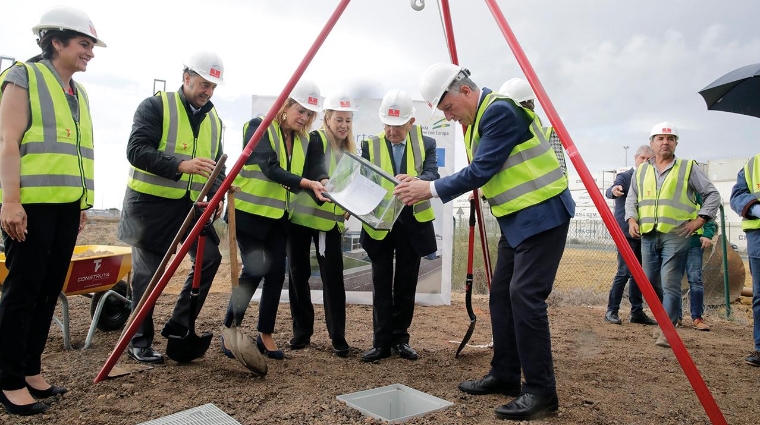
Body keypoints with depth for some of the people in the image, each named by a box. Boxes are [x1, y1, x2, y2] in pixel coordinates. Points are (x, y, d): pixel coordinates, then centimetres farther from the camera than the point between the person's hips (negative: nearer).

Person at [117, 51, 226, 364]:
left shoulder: (214, 119, 12)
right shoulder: (155, 106, -7)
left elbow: (216, 163, 18)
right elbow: (136, 150, -18)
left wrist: (216, 195, -1)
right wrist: (181, 165, -31)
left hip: (190, 204, 6)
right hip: (150, 202, -5)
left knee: (209, 256, -3)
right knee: (148, 272, 1)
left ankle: (178, 327, 12)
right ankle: (139, 342, 16)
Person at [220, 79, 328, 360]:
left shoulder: (305, 141, 9)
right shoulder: (259, 127, -9)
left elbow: (314, 172, 0)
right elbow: (270, 169, -22)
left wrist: (324, 187, -23)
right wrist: (307, 183, -33)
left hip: (279, 216, 6)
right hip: (250, 211, -5)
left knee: (276, 274, 4)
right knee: (254, 270, -9)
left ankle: (265, 335, 17)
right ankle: (231, 331, 9)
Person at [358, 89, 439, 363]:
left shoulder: (426, 144, 1)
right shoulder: (370, 146, 3)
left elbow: (433, 175, -15)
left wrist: (416, 180, -36)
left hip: (413, 225, 0)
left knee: (406, 285, 8)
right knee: (382, 285, 4)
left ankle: (400, 338, 21)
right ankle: (381, 342, 11)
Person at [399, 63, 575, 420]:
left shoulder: (501, 110, -18)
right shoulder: (478, 119, 12)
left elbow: (481, 172, -21)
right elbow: (479, 173, 14)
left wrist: (432, 189, -16)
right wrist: (430, 188, 3)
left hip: (542, 214, -10)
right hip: (515, 218, 10)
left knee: (524, 296, -13)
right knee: (501, 295, 10)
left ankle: (541, 391, -3)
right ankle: (505, 375, 21)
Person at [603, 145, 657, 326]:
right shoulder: (624, 177, -4)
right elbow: (609, 192, -23)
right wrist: (613, 190, -46)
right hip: (627, 232, -6)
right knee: (624, 272, -10)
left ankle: (637, 312, 17)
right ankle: (611, 310, -2)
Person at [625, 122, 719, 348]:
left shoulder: (688, 167, 6)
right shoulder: (641, 170, 15)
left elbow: (712, 195, 6)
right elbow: (631, 199, 16)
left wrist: (699, 219, -4)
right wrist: (632, 219, -1)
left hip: (676, 234, -4)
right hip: (648, 235, 4)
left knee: (670, 283, -10)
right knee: (650, 282, 10)